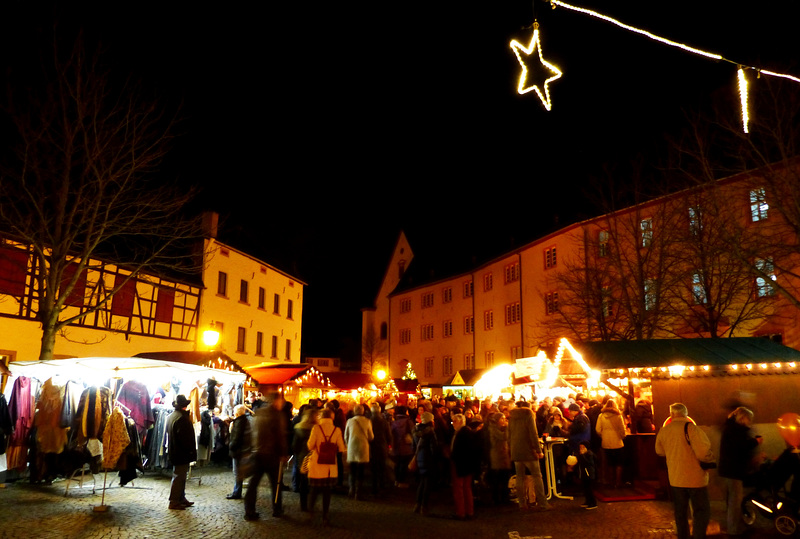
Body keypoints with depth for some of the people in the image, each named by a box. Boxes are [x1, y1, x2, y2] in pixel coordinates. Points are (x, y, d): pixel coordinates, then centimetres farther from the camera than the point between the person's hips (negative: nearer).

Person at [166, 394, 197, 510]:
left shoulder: (170, 416, 10)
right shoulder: (182, 418, -22)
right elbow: (184, 437, -24)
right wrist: (190, 450, -15)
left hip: (174, 452, 10)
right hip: (182, 453, -10)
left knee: (181, 476, 17)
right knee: (179, 477, -2)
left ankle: (181, 499, 25)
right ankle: (174, 502, 3)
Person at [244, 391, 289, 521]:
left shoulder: (258, 413, 7)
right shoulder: (277, 414, -10)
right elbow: (281, 436, -11)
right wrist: (283, 453, -3)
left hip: (257, 452, 5)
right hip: (271, 453, -5)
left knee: (253, 482, 7)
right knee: (275, 482, 10)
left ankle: (249, 511, 6)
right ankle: (277, 510, 20)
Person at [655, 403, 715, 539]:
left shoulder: (663, 431, -1)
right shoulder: (691, 428, -19)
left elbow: (659, 451, 12)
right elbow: (703, 453, -25)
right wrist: (711, 457, -4)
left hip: (675, 479, 5)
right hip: (695, 478, -5)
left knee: (680, 512, 17)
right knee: (702, 511, 8)